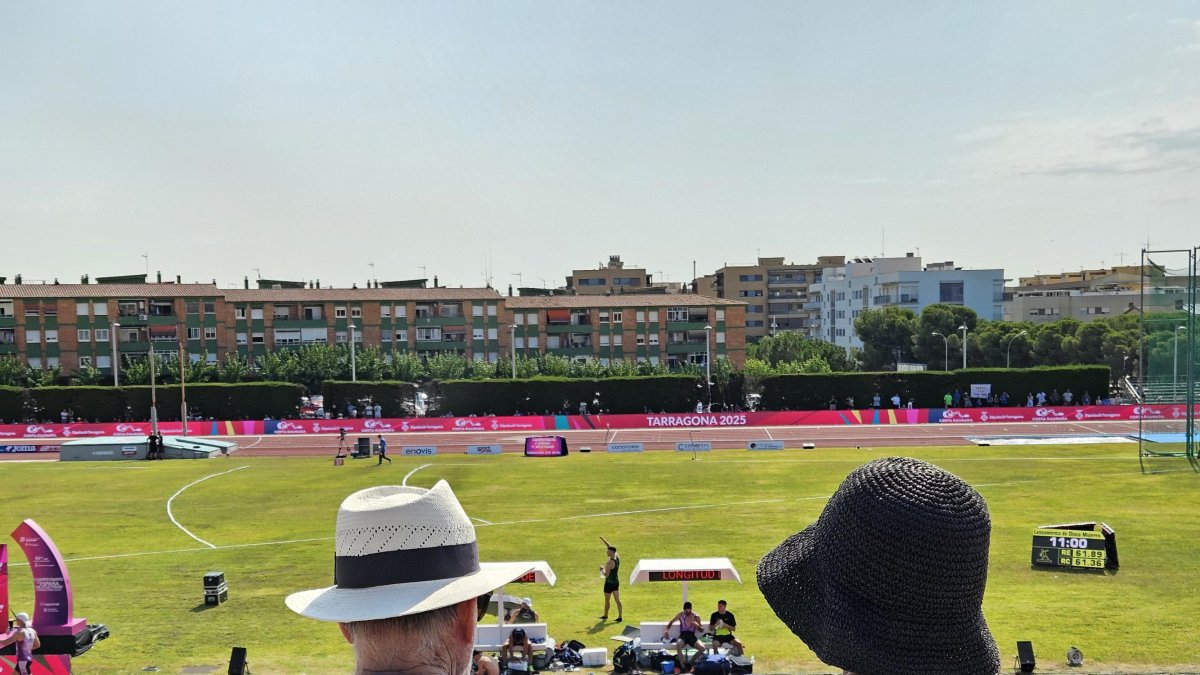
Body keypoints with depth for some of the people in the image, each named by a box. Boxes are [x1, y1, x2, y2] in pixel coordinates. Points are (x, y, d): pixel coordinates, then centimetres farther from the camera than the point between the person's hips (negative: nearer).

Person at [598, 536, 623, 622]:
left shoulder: (609, 562, -24)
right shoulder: (617, 557, -1)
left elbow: (606, 575, -24)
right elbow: (610, 547, 12)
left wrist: (602, 569, -6)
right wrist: (603, 540, 18)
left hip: (609, 583, -7)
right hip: (616, 582, 7)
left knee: (606, 600, 12)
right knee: (617, 600, 8)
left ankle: (605, 615, 28)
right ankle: (620, 616, 5)